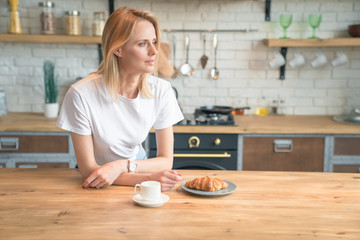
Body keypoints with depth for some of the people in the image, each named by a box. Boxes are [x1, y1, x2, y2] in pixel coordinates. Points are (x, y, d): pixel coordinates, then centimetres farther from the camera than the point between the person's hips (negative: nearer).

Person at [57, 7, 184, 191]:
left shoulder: (161, 91, -14)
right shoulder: (81, 94, -23)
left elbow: (165, 160, -9)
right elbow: (88, 169, -17)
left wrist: (123, 165, -26)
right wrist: (147, 179, -29)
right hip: (97, 185, -2)